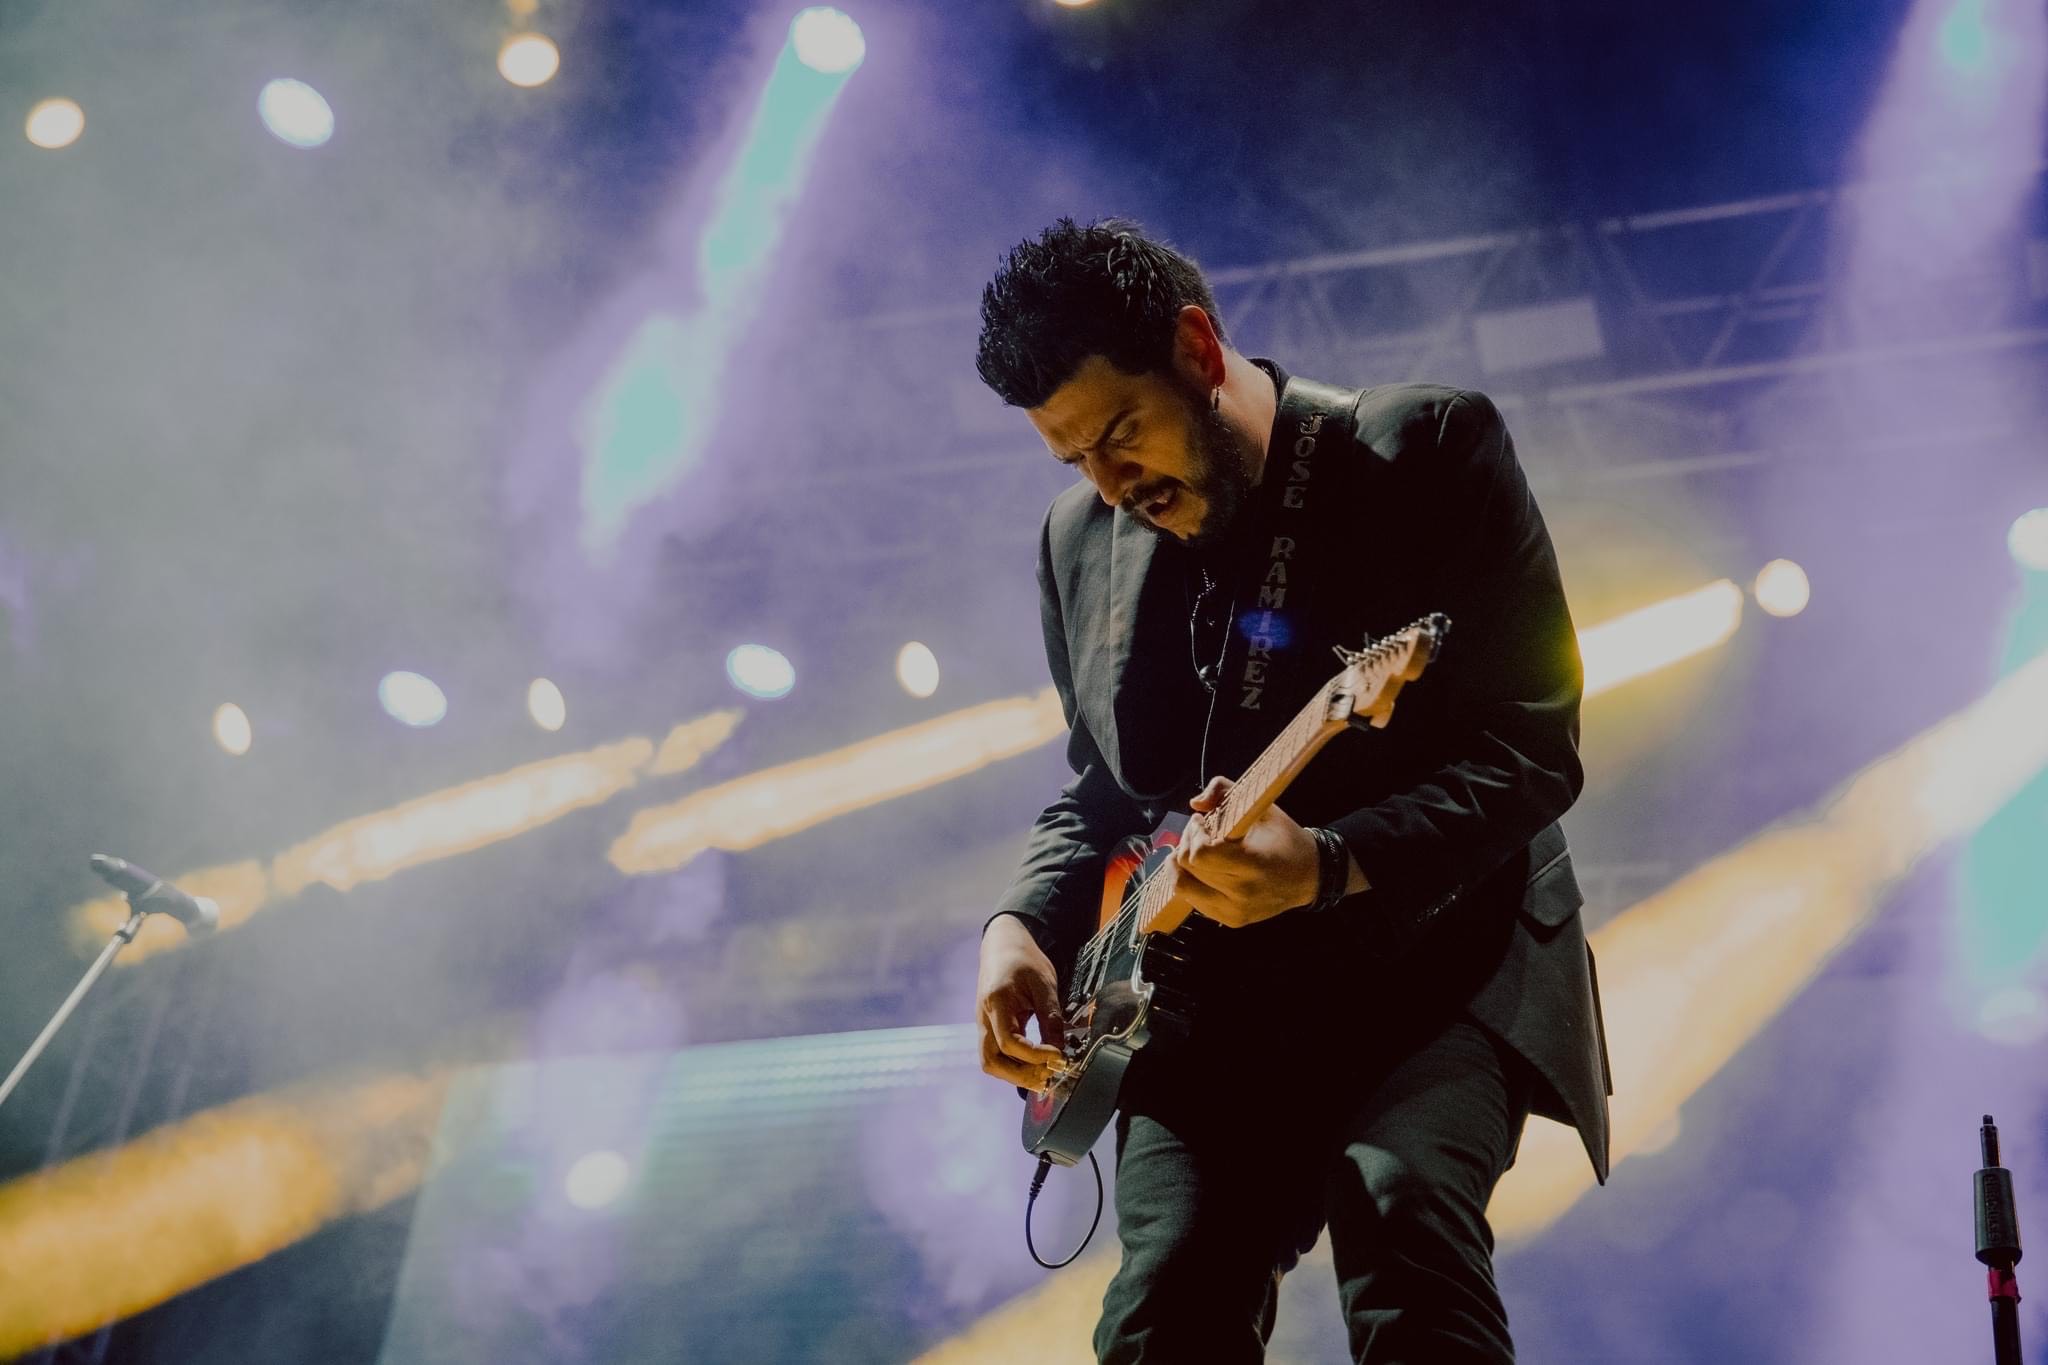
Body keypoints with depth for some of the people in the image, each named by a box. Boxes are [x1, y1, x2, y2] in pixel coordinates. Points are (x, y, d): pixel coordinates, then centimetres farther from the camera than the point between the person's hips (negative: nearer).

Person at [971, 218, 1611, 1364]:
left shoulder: (1430, 451, -6)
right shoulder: (1082, 538, 11)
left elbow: (1535, 750, -10)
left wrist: (1330, 867, -24)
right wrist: (1028, 924, 3)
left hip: (1436, 965, -4)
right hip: (1207, 1004, 5)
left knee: (1397, 1199, -31)